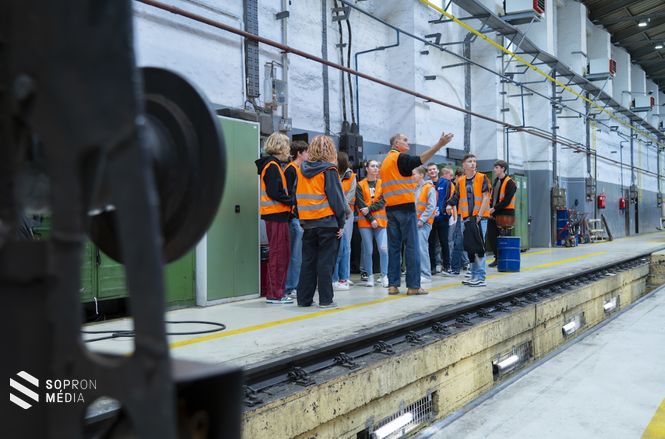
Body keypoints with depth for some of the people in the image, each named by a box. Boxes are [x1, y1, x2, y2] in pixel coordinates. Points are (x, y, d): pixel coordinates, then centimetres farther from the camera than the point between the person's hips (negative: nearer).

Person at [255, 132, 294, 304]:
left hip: (276, 214, 10)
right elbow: (274, 192, -21)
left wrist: (289, 201, 5)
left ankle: (269, 290, 21)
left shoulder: (272, 164, 18)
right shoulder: (272, 165, -12)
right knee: (279, 254, -5)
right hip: (276, 214, -10)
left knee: (281, 254, 15)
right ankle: (275, 294, 0)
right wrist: (292, 201, -12)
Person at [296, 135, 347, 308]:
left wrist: (303, 219, 14)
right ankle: (325, 299, 1)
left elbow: (298, 195, 11)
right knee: (325, 262, 0)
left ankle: (304, 298, 13)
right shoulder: (328, 170, -8)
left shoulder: (302, 170, 8)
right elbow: (336, 198, -10)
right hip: (327, 222, -5)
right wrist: (341, 223, -5)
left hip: (307, 223, 5)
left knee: (308, 261, 10)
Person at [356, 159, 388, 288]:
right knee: (368, 250, 0)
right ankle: (370, 277, 9)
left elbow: (383, 201, -1)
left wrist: (369, 209, -13)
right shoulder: (360, 185, 6)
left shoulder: (382, 184, 10)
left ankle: (384, 276, -3)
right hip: (365, 221, -1)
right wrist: (371, 219, -10)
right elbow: (361, 204, -2)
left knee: (383, 248, -10)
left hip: (381, 220, 1)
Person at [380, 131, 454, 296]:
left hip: (390, 208, 8)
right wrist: (439, 144, -32)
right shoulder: (401, 158, -7)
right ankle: (413, 285, -5)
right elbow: (420, 159, -25)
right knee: (412, 246, -4)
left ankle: (393, 285, 5)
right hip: (405, 207, -7)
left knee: (394, 247, 6)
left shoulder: (385, 162, 18)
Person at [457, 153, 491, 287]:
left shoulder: (482, 178, -2)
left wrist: (479, 215, -14)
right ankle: (474, 276, 17)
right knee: (470, 247, 8)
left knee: (479, 247, -8)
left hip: (480, 218, -5)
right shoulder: (461, 181, 11)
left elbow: (486, 197, -7)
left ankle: (480, 277, -5)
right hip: (467, 218, 5)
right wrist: (462, 215, 5)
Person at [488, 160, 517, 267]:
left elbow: (506, 201, -18)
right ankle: (497, 258, 18)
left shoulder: (510, 183, -11)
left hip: (505, 215, -8)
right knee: (491, 236, 7)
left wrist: (495, 208, -17)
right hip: (494, 214, 8)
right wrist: (491, 208, 2)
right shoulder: (496, 181, 15)